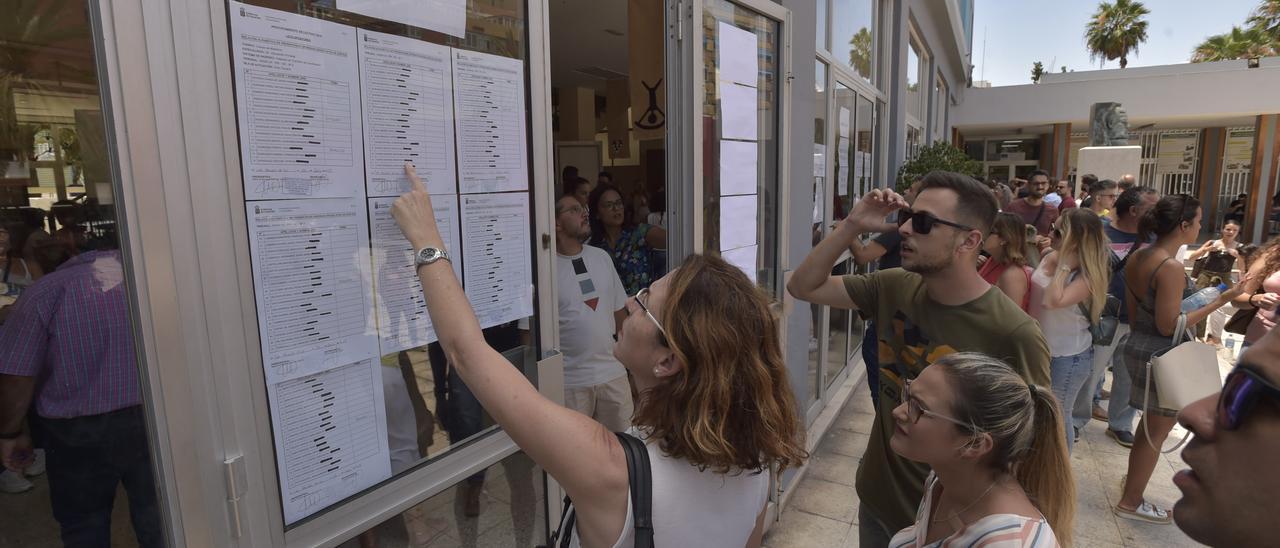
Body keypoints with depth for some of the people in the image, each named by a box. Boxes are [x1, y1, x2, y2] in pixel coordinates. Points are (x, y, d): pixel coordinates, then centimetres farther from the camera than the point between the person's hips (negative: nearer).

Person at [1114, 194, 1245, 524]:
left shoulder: (1137, 257, 2)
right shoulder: (1171, 267, -23)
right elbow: (1169, 326, -22)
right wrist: (1219, 302, -20)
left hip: (1138, 347, 8)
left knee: (1149, 425, 23)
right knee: (1156, 433, 8)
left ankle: (1133, 482, 38)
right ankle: (1130, 503, 20)